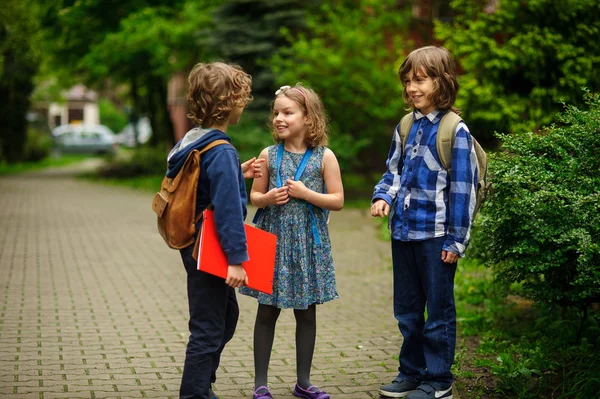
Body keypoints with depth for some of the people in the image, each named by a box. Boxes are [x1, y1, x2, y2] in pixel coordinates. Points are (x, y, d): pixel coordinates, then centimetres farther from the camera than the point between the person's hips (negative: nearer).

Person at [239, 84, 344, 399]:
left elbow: (338, 201, -4)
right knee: (267, 312, 5)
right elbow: (254, 196, 8)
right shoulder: (269, 155, 1)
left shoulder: (325, 157, -4)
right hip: (272, 240, 1)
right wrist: (268, 198, -14)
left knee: (306, 313, 9)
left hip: (308, 243, 0)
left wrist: (305, 193, -16)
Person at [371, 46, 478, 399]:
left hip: (436, 235, -7)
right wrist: (383, 197, -3)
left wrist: (456, 240, -12)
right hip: (404, 231, 7)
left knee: (439, 310, 6)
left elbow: (461, 188, -12)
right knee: (407, 309, 17)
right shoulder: (406, 127, 7)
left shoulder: (455, 131, -12)